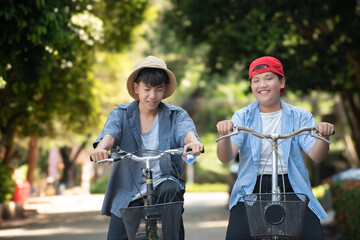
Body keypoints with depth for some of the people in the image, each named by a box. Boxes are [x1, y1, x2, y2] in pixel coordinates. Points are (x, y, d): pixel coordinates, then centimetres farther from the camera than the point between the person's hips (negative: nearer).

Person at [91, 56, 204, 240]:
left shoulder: (176, 115, 2)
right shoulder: (121, 114, 3)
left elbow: (186, 130, -20)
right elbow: (110, 133, -17)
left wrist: (193, 141, -46)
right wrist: (101, 148, -42)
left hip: (162, 182, -1)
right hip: (128, 192, 1)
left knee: (171, 190, -34)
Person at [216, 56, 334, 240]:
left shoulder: (300, 116, 9)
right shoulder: (242, 117, 8)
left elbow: (316, 155, -3)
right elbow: (225, 157, -6)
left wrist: (324, 136, -25)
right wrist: (225, 135, -27)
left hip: (293, 190, 0)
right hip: (251, 190, 0)